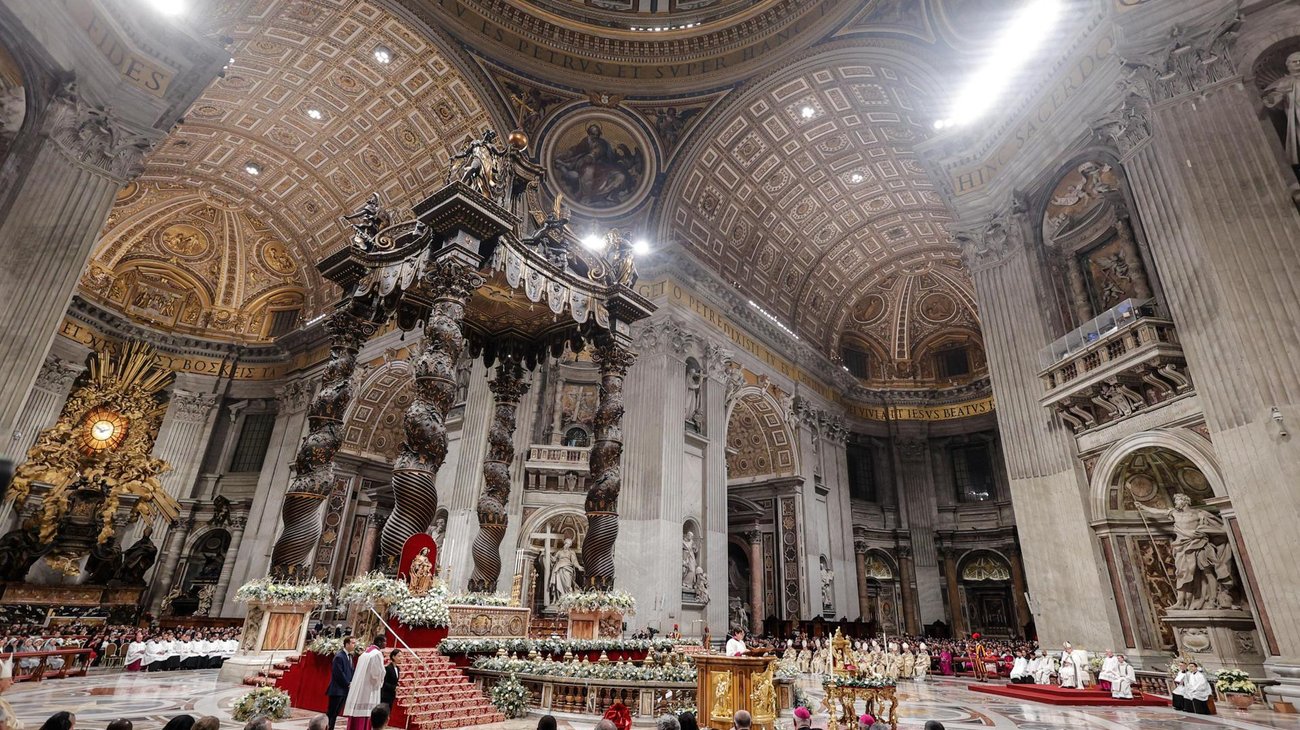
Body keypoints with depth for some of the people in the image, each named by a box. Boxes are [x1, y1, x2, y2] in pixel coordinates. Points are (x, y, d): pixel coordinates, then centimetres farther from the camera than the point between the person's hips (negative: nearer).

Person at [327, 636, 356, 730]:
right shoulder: (339, 656, -16)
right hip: (337, 689, -8)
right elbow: (339, 673, -20)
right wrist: (348, 684, -13)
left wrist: (351, 683, -1)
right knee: (331, 713, -2)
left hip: (345, 690, 8)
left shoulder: (349, 656, 10)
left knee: (336, 713, 11)